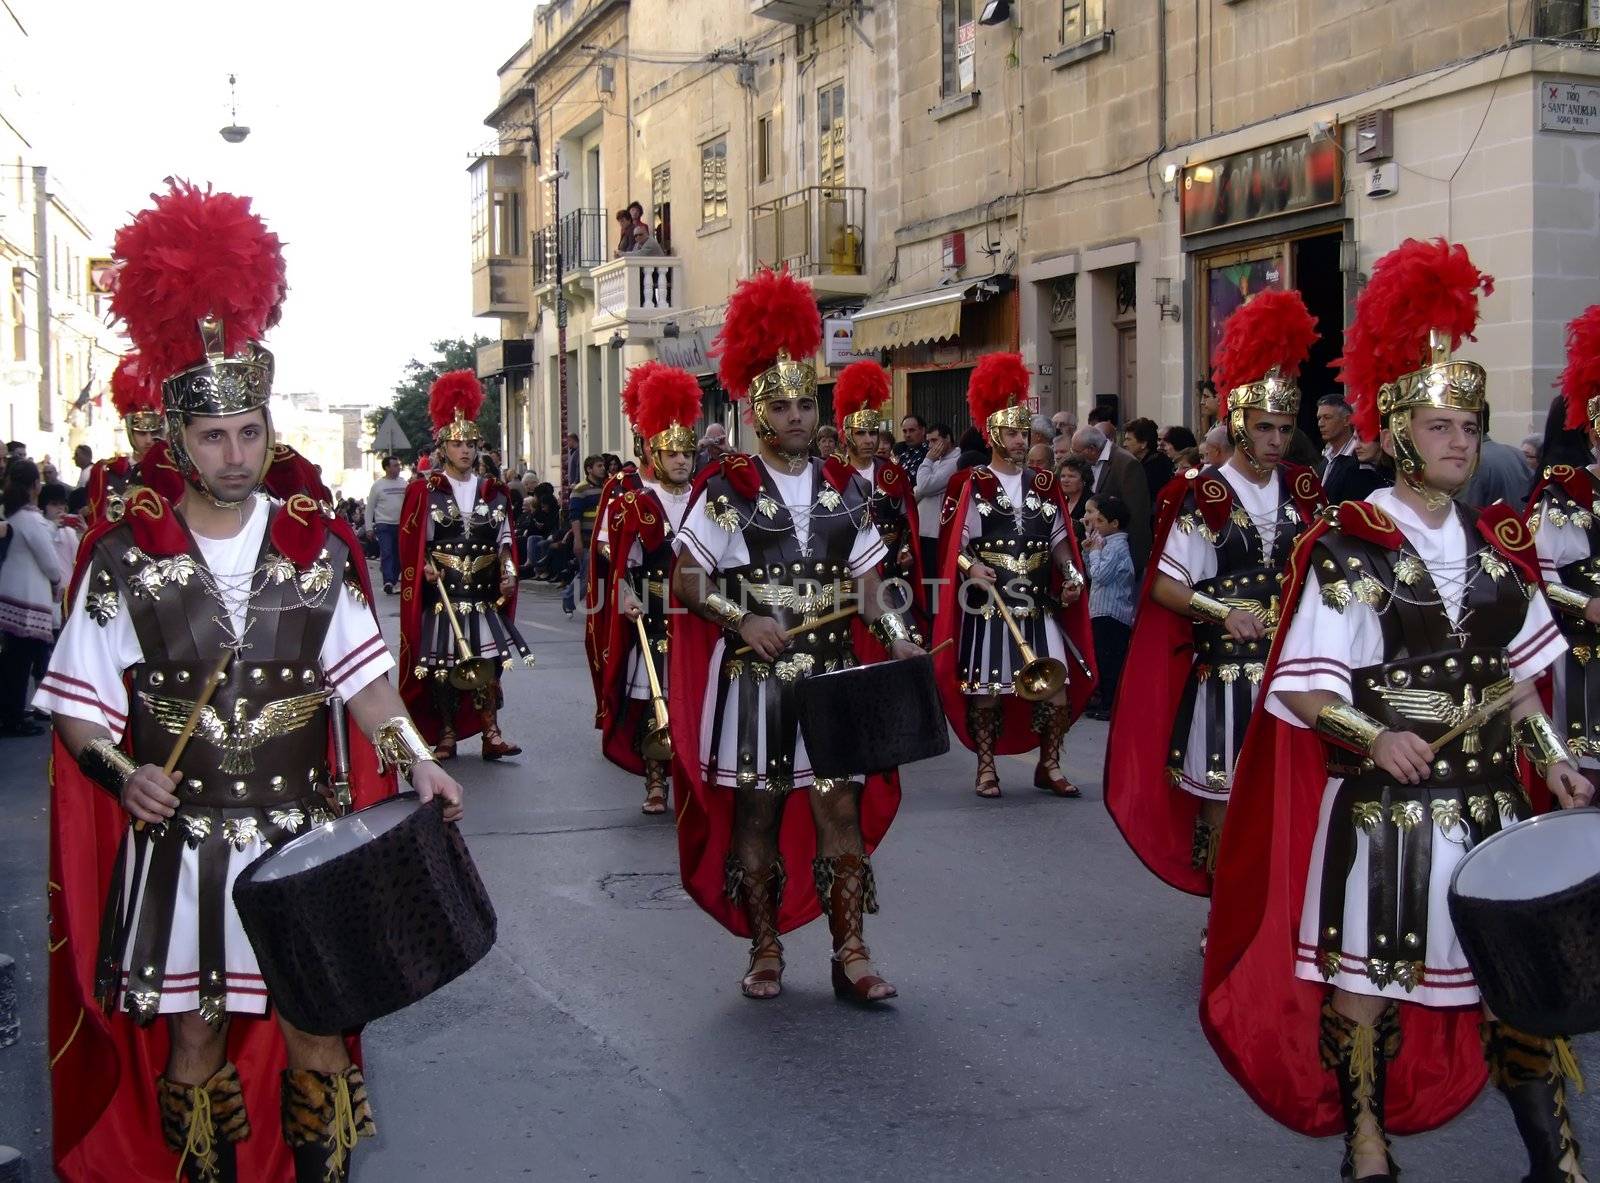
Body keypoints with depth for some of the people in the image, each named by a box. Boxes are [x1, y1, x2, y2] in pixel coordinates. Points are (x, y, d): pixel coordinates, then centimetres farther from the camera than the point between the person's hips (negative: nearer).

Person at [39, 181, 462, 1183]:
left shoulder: (317, 546, 1)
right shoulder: (125, 557, -5)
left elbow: (363, 678, 4)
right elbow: (79, 706, -1)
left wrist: (416, 762, -10)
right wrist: (123, 773, -18)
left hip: (304, 836, 1)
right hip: (178, 844, -1)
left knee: (315, 1027, 10)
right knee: (192, 1036, 11)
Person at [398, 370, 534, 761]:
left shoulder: (493, 492, 9)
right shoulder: (424, 490, -1)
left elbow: (504, 539, 13)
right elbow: (413, 541, 0)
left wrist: (508, 570, -2)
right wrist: (426, 567, -16)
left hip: (485, 595, 2)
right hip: (441, 594, -2)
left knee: (487, 663, -2)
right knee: (441, 667, 3)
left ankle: (491, 734, 2)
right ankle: (446, 736, 12)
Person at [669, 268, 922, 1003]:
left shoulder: (845, 489, 8)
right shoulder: (728, 490, -3)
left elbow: (864, 580, 11)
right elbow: (687, 579, -2)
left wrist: (893, 635, -5)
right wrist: (744, 619, -16)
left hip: (833, 674, 3)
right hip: (756, 675, -2)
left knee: (842, 810, 1)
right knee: (756, 813, 6)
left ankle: (851, 955, 9)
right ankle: (765, 952, 20)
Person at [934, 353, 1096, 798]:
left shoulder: (1043, 484, 11)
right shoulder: (971, 484, -3)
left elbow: (1058, 537, 15)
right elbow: (953, 541, -2)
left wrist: (1070, 572, -1)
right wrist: (971, 566, -20)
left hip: (1038, 603, 4)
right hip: (987, 603, -4)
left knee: (1058, 685, -1)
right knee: (986, 686, 2)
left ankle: (1049, 765, 13)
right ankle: (986, 767, 14)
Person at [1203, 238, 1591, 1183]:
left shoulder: (1499, 543, 8)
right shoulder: (1349, 548, -10)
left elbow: (1516, 671, 16)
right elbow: (1305, 688, -12)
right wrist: (1376, 737, -27)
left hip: (1492, 797, 5)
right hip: (1382, 804, -5)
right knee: (1365, 981, 6)